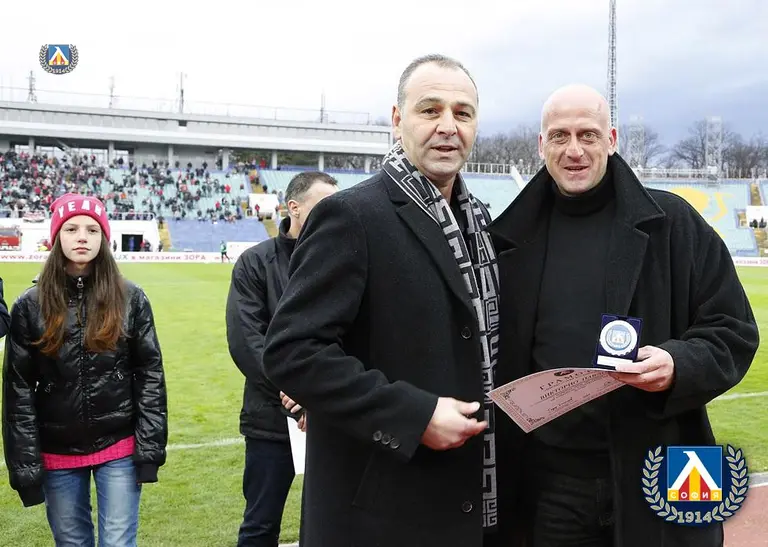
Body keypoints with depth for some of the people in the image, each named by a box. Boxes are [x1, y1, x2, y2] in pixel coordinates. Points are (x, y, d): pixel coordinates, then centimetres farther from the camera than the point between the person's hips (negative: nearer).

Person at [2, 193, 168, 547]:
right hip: (58, 453, 1)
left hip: (119, 449, -1)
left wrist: (150, 447, -6)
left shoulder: (130, 299, -3)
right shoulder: (31, 305, -2)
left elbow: (150, 375, -2)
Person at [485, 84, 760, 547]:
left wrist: (680, 365, -20)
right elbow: (493, 351, 11)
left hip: (657, 476, -1)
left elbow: (734, 331, 1)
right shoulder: (513, 237, 5)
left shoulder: (671, 222, -1)